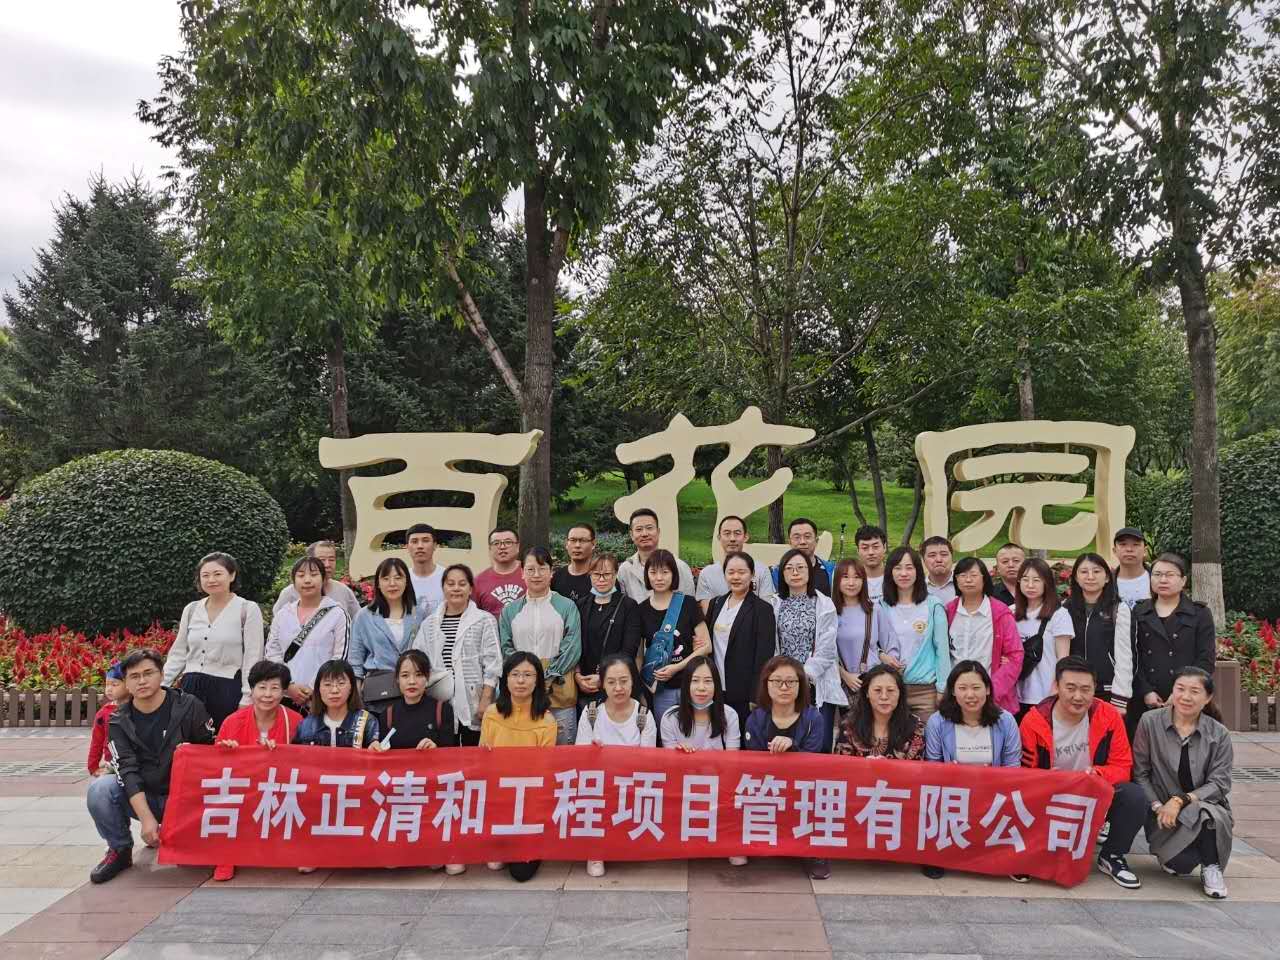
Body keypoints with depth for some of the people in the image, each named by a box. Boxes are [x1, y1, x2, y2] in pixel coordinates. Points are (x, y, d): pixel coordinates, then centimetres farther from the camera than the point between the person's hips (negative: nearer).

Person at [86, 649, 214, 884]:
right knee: (99, 790, -26)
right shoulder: (120, 721, -3)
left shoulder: (189, 706, -8)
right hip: (141, 798, 2)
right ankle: (120, 850, 0)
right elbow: (127, 770, -13)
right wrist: (146, 818, -25)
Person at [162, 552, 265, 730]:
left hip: (228, 690, -4)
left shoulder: (248, 609, -2)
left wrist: (246, 699, -10)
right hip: (191, 689, 4)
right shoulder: (191, 609, 12)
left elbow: (253, 658, -5)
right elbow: (178, 654, 18)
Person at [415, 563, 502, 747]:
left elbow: (492, 663, -3)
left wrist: (486, 700, -9)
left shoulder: (485, 620, 2)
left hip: (472, 704, -3)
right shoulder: (429, 623, 13)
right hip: (438, 704, 3)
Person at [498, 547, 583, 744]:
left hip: (559, 689, -2)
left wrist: (548, 678, -11)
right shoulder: (510, 610, 12)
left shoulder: (567, 606, 4)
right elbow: (506, 648, 7)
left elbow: (572, 648, -2)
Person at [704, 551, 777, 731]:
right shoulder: (715, 604, 10)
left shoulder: (763, 609, -7)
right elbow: (707, 645, 13)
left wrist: (756, 698, -14)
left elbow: (764, 657, -10)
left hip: (744, 695, -5)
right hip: (716, 691, 5)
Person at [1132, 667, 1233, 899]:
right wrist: (1158, 807, -15)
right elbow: (1140, 773, -2)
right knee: (1182, 864, -28)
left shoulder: (1219, 734, 0)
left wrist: (1181, 800, -19)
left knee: (1205, 811, -37)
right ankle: (1171, 855, 10)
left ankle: (1211, 869, -9)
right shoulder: (1150, 722, -4)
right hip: (1163, 811, -1)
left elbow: (1219, 783, -5)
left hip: (1205, 804, 1)